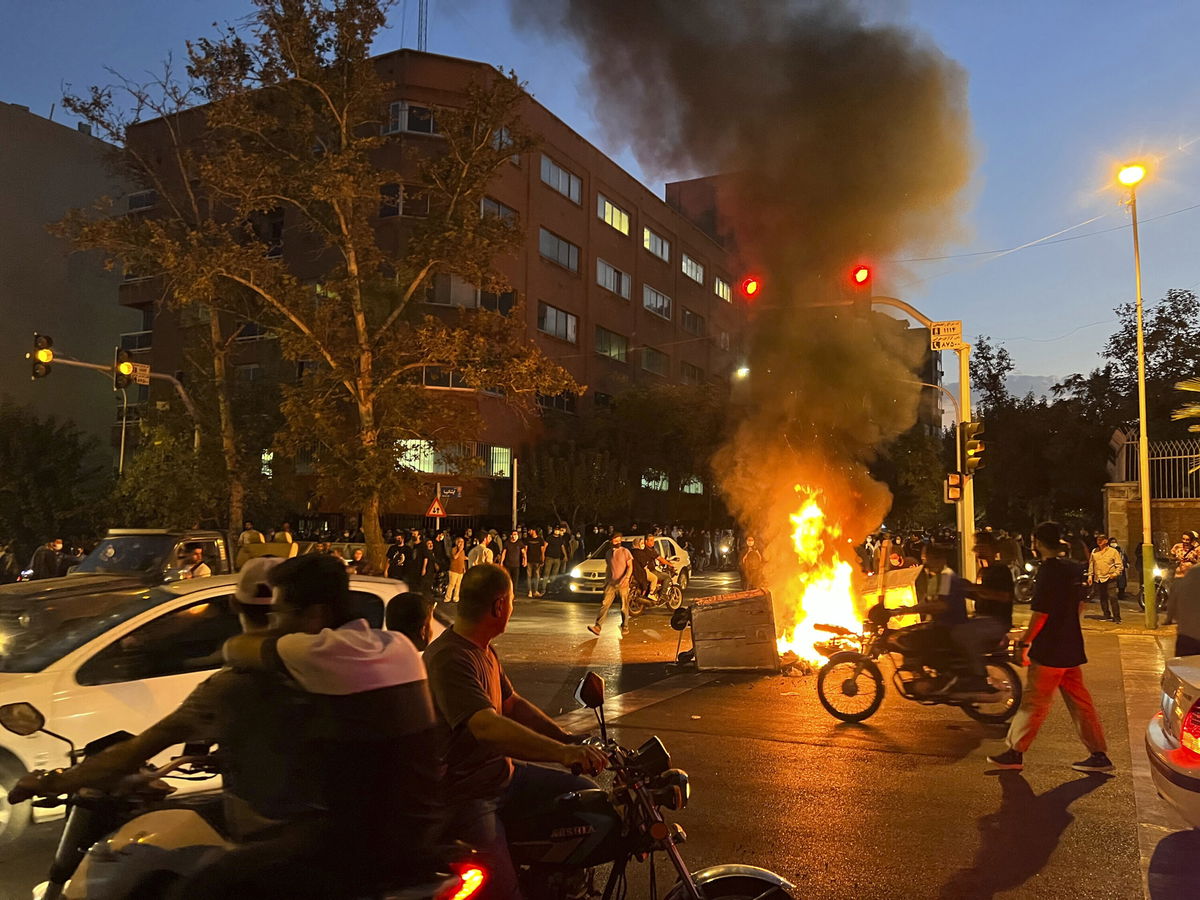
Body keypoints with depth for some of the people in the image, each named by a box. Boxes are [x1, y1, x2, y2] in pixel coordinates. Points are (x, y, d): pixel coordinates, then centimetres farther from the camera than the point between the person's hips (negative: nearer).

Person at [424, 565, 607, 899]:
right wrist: (561, 752, -47)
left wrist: (568, 739, 4)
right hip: (464, 793, -9)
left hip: (501, 771, 9)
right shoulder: (450, 659, -26)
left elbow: (512, 704, 15)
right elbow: (486, 726, -39)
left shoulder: (485, 652, 8)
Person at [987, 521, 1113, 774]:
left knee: (1033, 703, 1)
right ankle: (1099, 755, 18)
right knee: (1080, 702, 14)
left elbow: (1040, 614, -19)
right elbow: (1079, 605, 17)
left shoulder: (1048, 571, -19)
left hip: (1049, 650, -8)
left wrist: (1024, 641, -9)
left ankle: (1015, 753, 10)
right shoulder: (1074, 568, 6)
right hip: (1072, 648, 8)